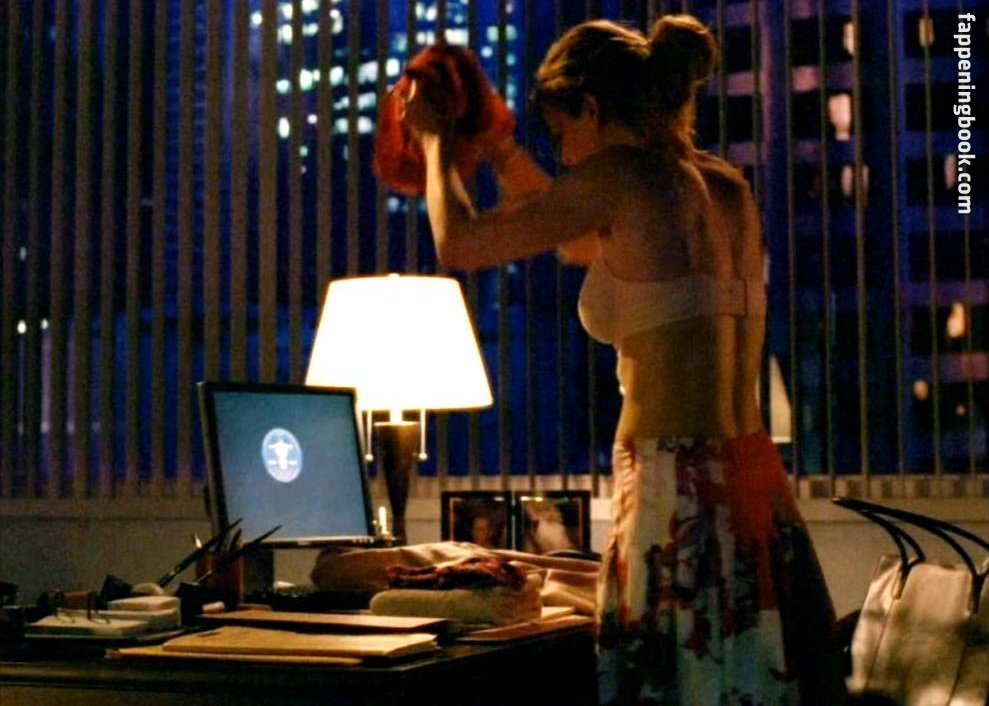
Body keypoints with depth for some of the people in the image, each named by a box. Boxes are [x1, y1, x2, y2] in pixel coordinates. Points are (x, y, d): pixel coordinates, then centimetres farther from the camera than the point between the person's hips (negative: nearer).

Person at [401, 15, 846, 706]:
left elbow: (460, 243, 1)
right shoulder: (727, 186, 14)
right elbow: (581, 246, 31)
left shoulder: (621, 174, -8)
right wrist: (498, 148, 34)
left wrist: (436, 141, 18)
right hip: (758, 491, 8)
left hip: (676, 497, -8)